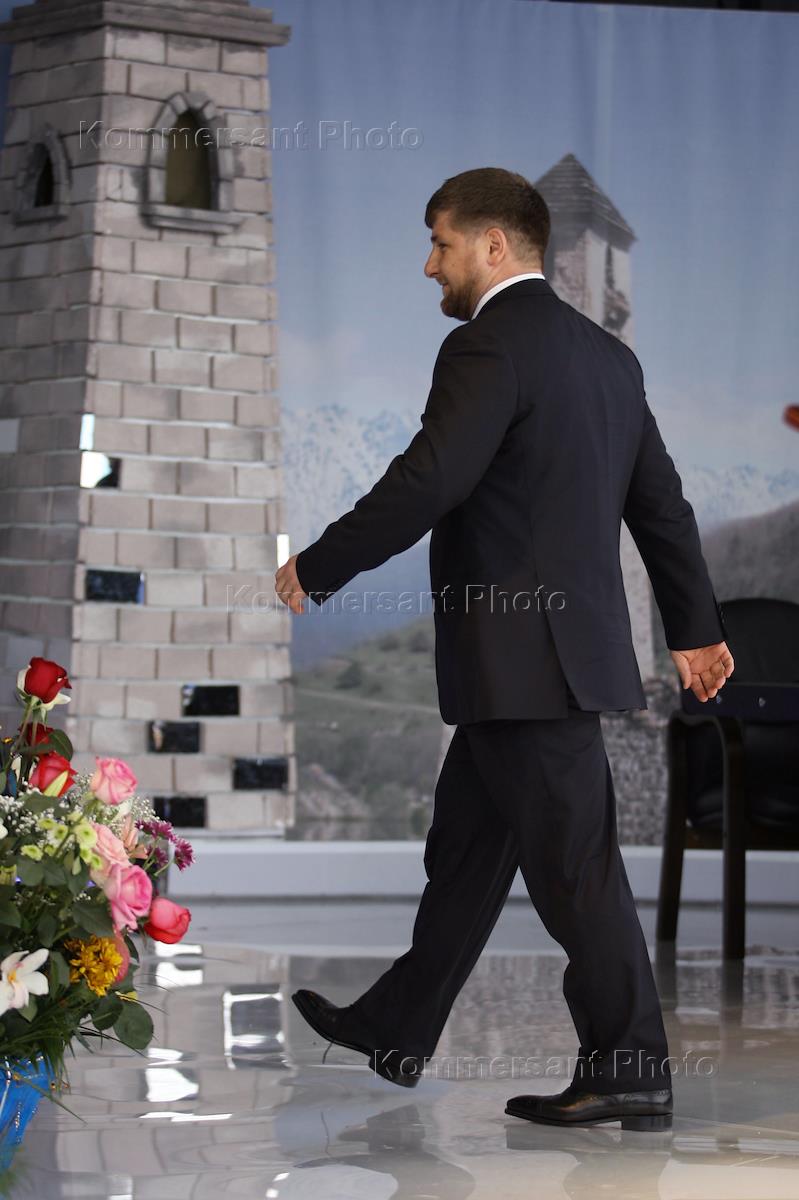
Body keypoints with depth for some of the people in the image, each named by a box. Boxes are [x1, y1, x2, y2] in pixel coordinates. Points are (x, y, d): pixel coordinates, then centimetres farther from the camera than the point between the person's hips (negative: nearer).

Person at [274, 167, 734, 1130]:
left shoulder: (490, 345, -14)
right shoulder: (605, 353, 14)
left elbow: (427, 483, -22)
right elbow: (662, 499, 18)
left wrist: (315, 569, -11)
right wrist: (696, 627, 24)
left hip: (526, 654, -10)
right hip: (565, 644, 10)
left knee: (571, 861, -4)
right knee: (465, 843, 17)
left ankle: (629, 1071, 1)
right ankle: (395, 1030, 28)